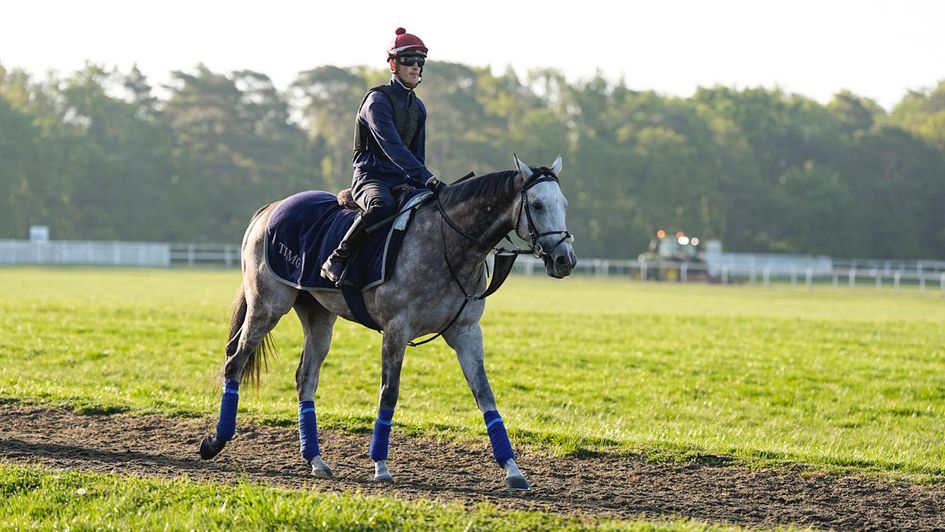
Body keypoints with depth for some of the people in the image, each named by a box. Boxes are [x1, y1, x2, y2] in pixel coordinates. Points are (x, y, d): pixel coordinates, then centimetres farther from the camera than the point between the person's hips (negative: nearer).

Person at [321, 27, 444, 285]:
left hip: (402, 180, 8)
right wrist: (428, 179, -31)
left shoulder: (418, 107, 15)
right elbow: (392, 147, -23)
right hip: (371, 178, -8)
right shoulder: (378, 100, -11)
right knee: (383, 207, -41)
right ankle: (337, 260, -28)